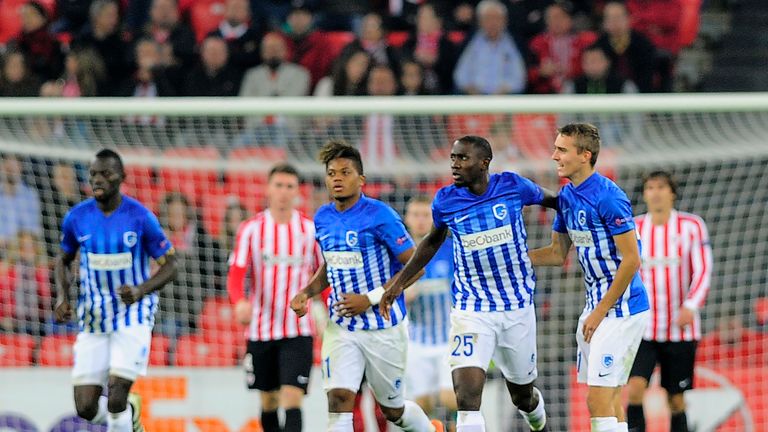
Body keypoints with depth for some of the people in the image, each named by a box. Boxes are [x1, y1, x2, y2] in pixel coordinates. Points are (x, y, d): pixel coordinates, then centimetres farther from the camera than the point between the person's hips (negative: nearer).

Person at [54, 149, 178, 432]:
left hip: (133, 316, -3)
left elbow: (170, 267, -4)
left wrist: (140, 290, -22)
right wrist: (62, 296, -2)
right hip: (92, 321, 3)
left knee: (115, 401, -16)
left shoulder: (141, 217, -9)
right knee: (86, 408, -3)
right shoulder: (77, 218, -1)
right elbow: (64, 260, 16)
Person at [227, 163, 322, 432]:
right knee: (269, 400, 10)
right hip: (260, 329, 1)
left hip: (298, 331, -1)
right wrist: (239, 301, -29)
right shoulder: (251, 229, 1)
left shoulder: (311, 229, 3)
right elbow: (236, 274, -8)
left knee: (292, 397, -15)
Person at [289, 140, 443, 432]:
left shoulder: (380, 216, -15)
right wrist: (307, 293, 1)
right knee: (339, 401, -16)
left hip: (383, 328, -4)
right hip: (340, 328, 4)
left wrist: (370, 299, -21)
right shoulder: (322, 219, 4)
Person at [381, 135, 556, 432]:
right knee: (467, 402, -18)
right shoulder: (445, 201, -5)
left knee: (523, 396, 18)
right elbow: (433, 242, 14)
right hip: (470, 311, 0)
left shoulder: (512, 186, -10)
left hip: (517, 307, 0)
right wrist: (400, 282, 13)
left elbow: (549, 199, 11)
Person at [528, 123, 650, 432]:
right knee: (609, 401, 11)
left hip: (622, 310, -9)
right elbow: (559, 253, 20)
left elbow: (631, 261, -18)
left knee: (598, 400, -13)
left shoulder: (608, 198, -18)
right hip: (596, 307, 9)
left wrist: (599, 312, -15)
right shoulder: (567, 197, 9)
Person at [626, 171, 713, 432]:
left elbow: (703, 271, -6)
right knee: (635, 387, -19)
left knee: (676, 400, 3)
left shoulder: (692, 226, 0)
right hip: (642, 328, 1)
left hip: (680, 330, -1)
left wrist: (690, 306, -21)